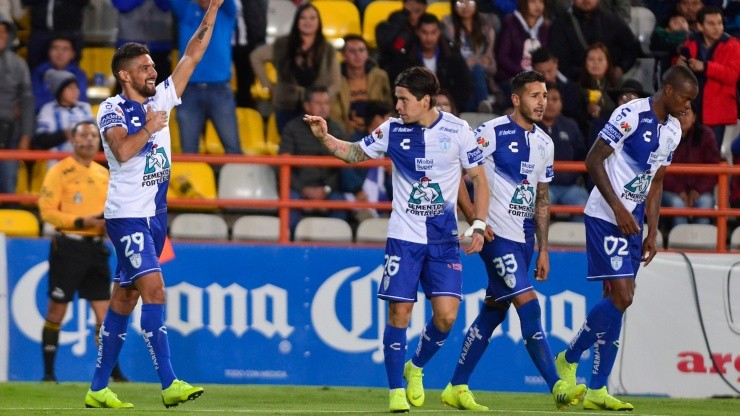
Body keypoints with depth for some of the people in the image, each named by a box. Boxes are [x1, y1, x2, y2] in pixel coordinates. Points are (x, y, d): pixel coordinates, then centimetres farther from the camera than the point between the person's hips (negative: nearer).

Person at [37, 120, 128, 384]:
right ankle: (48, 373, 6)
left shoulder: (103, 174, 14)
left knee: (104, 312, 3)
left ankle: (114, 372, 7)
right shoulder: (60, 172, -5)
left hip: (96, 247, 5)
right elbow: (47, 211, -12)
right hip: (68, 246, -5)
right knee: (56, 311, -1)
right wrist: (81, 221, -20)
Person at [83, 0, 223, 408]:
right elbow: (122, 151, -27)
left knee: (124, 300, 9)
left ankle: (98, 389, 13)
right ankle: (169, 383, -24)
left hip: (154, 216, 7)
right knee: (154, 288, -18)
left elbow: (192, 55, 12)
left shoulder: (160, 99, 12)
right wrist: (149, 128, -17)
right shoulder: (111, 110, -7)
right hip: (127, 216, -7)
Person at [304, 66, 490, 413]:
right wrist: (324, 138, -5)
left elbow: (479, 178, 3)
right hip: (404, 237, 0)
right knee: (399, 312, -5)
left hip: (444, 239, 0)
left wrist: (478, 226, -5)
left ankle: (416, 368, 19)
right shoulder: (392, 130, -1)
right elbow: (354, 154, 13)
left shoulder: (457, 131, -4)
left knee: (446, 315, -9)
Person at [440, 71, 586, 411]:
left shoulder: (544, 143, 12)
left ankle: (456, 388, 17)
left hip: (524, 238, 8)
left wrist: (543, 249, 15)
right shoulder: (491, 132, -10)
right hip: (497, 234, -8)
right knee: (528, 306, -14)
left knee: (493, 312, 10)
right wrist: (475, 220, -16)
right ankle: (557, 387, -17)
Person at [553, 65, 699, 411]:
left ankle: (597, 390, 7)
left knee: (617, 300, 5)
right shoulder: (631, 114, -15)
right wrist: (618, 208, -19)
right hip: (605, 217, -8)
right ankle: (569, 358, 3)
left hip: (632, 222, 8)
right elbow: (593, 161, -16)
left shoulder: (672, 130, 12)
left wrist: (652, 232, 14)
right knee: (621, 297, -15)